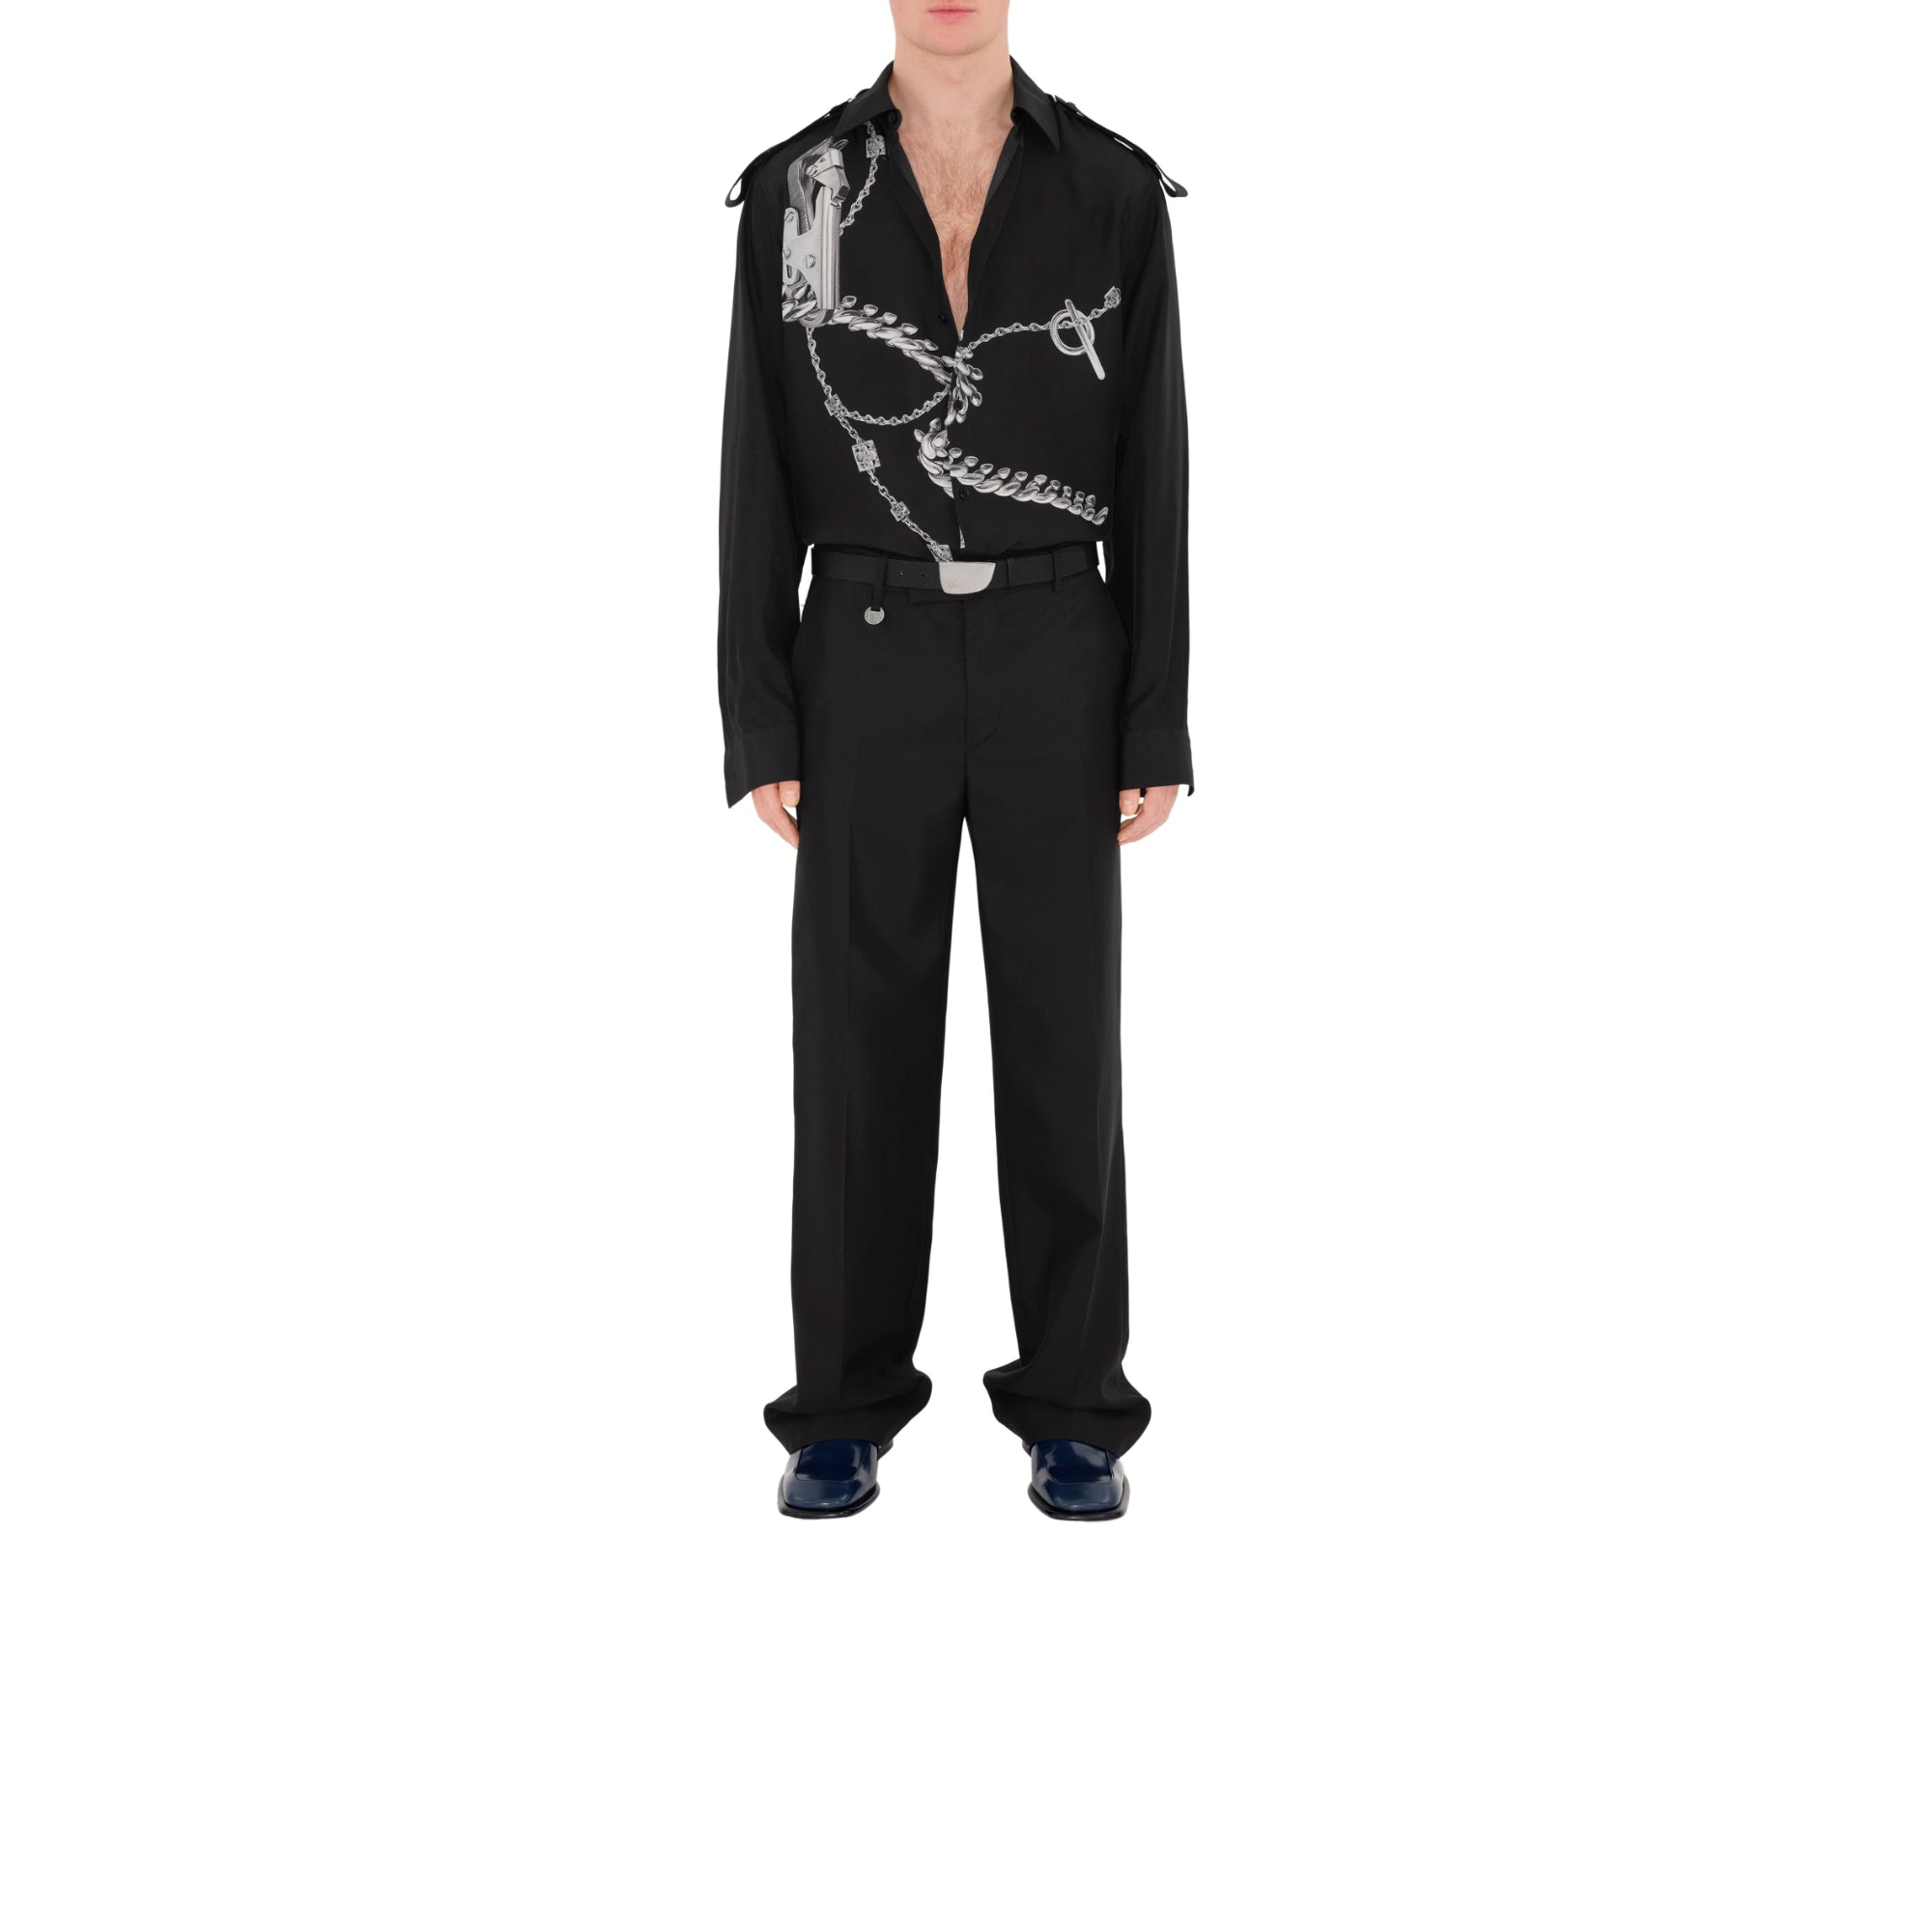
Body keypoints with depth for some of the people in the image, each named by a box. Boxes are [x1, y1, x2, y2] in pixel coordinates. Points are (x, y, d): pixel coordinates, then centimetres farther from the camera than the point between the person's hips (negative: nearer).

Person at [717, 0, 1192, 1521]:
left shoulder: (1117, 191, 3)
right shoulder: (794, 191, 3)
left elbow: (1151, 467, 2)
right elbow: (763, 466, 2)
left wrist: (1159, 726, -3)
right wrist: (758, 726, -3)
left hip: (1055, 669, 0)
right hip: (870, 671, 0)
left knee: (1063, 1034, 3)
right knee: (861, 1038, 3)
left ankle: (1073, 1407, 18)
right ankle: (849, 1407, 19)